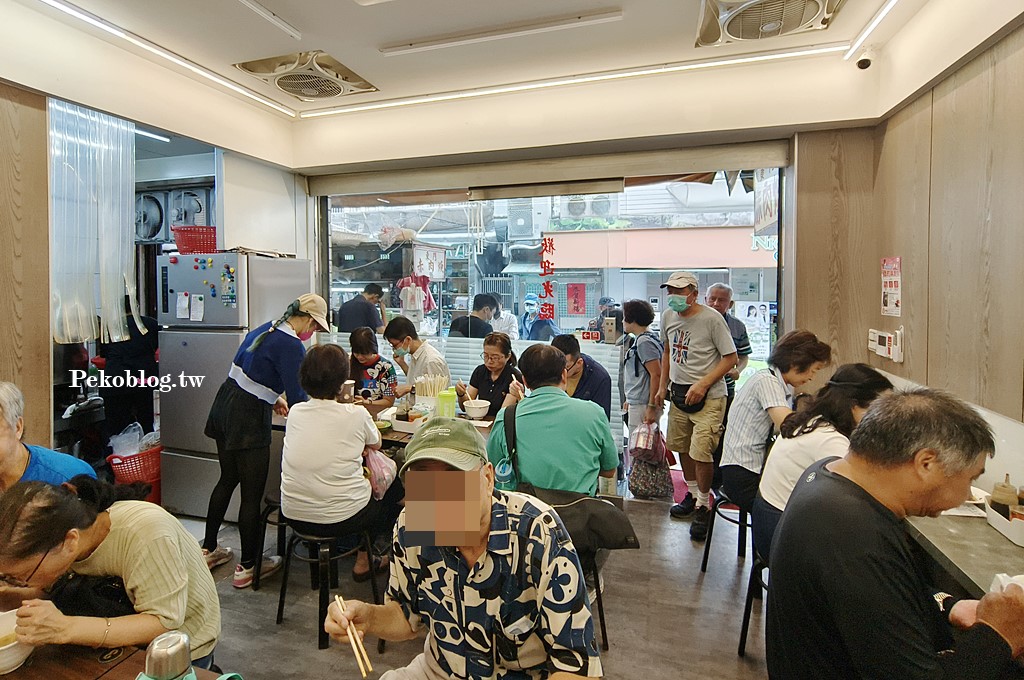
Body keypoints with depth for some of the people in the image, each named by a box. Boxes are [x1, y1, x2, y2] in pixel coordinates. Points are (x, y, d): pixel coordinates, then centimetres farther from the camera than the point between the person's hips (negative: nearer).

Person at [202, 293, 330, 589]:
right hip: (248, 421, -10)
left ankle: (208, 549, 38)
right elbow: (298, 399, -19)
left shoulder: (264, 329, 10)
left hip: (223, 408, 10)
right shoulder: (291, 346, -19)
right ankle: (247, 566, 18)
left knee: (228, 479, 24)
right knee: (252, 493, 4)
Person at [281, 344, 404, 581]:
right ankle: (364, 559, 31)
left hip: (294, 516, 5)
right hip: (341, 519, -5)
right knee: (396, 486, 20)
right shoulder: (356, 414, -12)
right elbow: (376, 444, 10)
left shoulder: (295, 412, -1)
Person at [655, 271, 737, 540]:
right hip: (679, 392, 7)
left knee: (701, 452, -10)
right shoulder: (668, 316, 5)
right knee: (682, 447, 15)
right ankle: (693, 494, 36)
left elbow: (730, 357, -11)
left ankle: (703, 506, 11)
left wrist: (702, 385, -19)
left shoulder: (712, 318, -14)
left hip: (709, 396, -6)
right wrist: (663, 385, 14)